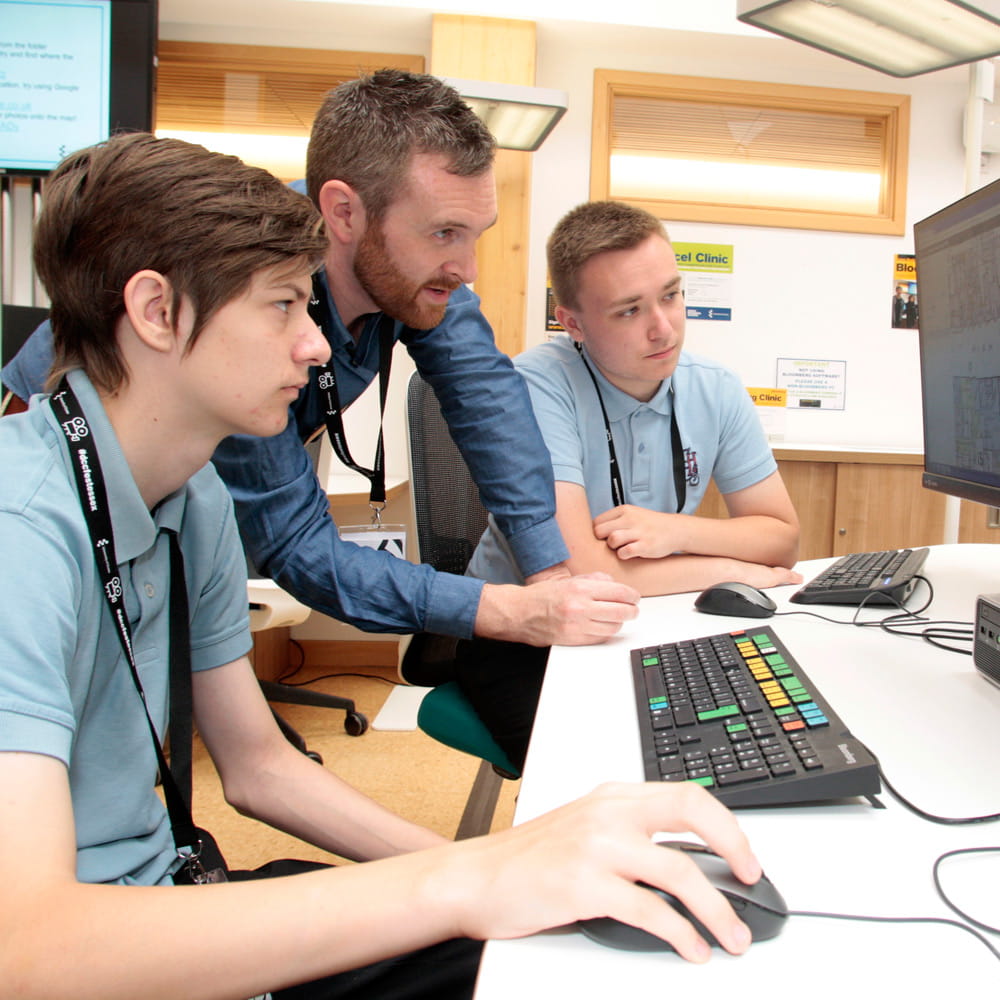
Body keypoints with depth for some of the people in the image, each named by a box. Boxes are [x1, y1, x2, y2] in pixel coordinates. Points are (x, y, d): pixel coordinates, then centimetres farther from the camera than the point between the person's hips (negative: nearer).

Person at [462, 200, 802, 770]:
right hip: (523, 642, -5)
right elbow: (574, 572, -28)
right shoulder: (538, 387, -21)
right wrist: (732, 568, -15)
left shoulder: (717, 392, -2)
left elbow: (784, 537, 2)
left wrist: (678, 531, -20)